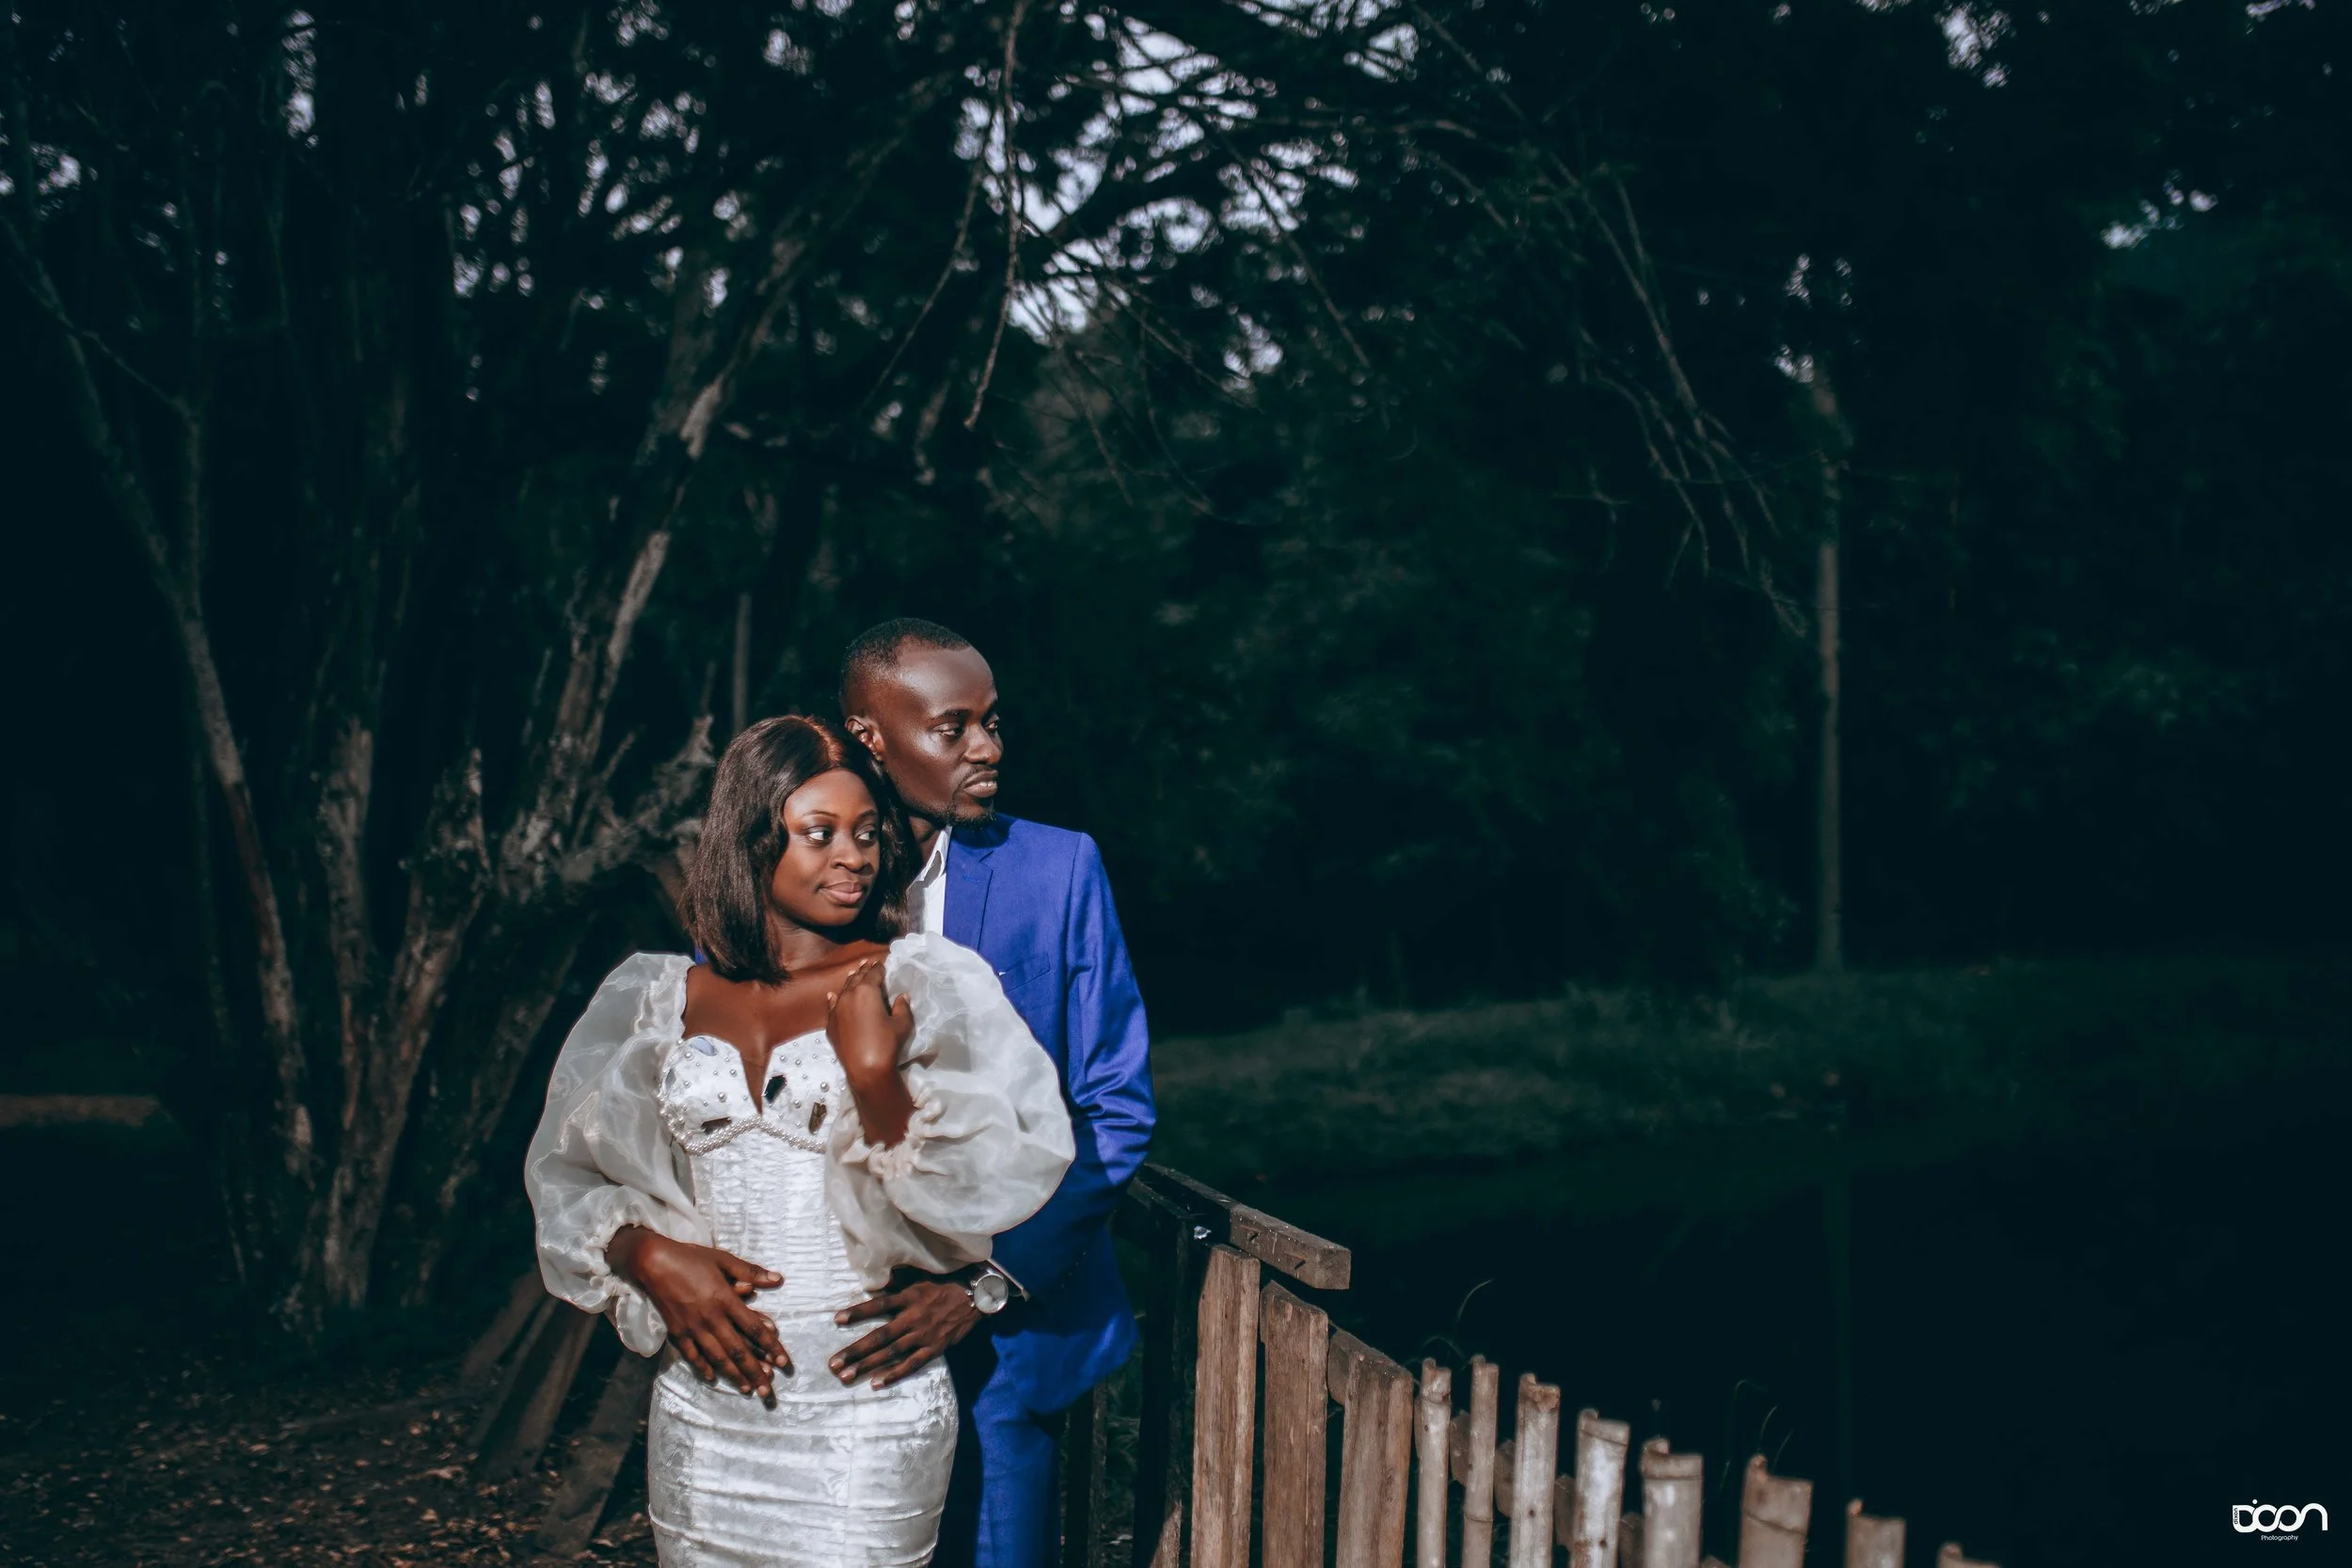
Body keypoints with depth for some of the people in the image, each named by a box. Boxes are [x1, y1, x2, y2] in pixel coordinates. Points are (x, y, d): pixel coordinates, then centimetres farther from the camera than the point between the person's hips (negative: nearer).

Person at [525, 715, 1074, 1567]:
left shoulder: (928, 983, -2)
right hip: (702, 1411, 3)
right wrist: (648, 1256, -7)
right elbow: (565, 1171, 10)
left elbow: (986, 1189, -9)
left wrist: (874, 1072, -20)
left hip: (867, 1406, -2)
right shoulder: (655, 999, 6)